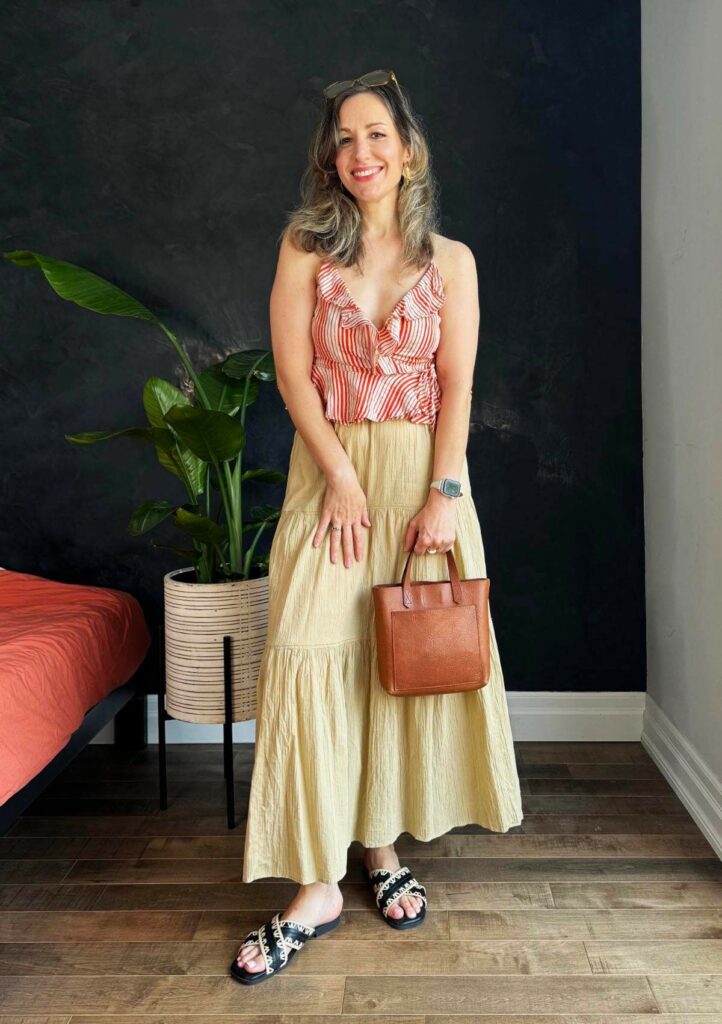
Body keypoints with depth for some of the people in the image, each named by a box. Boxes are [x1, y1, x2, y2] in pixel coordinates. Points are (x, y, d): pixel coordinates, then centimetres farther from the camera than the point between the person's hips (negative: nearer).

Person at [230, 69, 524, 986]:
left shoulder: (450, 260, 7)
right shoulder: (306, 246, 6)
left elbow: (457, 385, 0)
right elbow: (291, 368, -3)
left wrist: (442, 491, -12)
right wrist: (342, 479, -12)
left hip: (422, 472, 1)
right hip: (329, 471, 0)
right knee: (311, 654, -9)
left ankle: (381, 844, 21)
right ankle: (318, 884, 0)